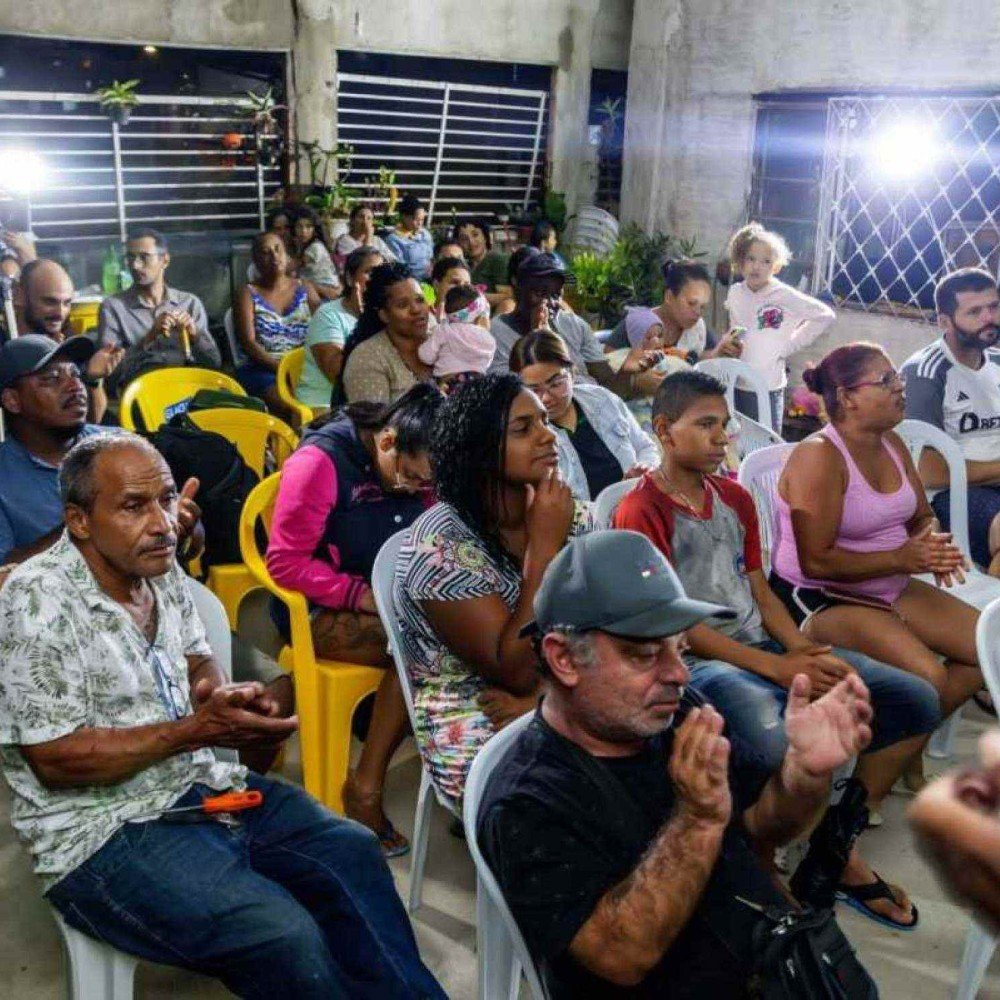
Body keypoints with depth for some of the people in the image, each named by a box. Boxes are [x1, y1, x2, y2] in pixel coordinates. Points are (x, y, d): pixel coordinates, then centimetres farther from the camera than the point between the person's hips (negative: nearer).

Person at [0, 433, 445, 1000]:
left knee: (351, 851, -2)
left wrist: (226, 697, -4)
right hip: (106, 832, -8)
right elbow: (56, 760, -19)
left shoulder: (161, 569, 5)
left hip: (200, 786, 8)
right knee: (284, 939, -23)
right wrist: (195, 731, -21)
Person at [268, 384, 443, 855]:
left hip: (391, 601, 7)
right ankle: (366, 789, -19)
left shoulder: (418, 468, 4)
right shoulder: (320, 461, -15)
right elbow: (285, 562, -15)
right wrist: (361, 595, -23)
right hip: (319, 610, -6)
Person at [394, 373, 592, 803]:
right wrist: (544, 545, -19)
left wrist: (543, 697, -17)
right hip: (479, 735, -6)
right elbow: (518, 672, -19)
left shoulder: (572, 517, 3)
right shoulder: (440, 544, -15)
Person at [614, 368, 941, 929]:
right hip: (699, 662, -8)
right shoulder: (641, 511, -9)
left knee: (918, 700, 0)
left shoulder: (736, 498, 15)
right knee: (785, 750, -36)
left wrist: (807, 652, -4)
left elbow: (759, 590, 15)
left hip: (767, 649, 8)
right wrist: (776, 668, -16)